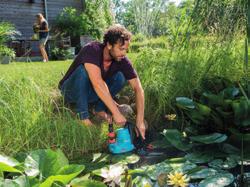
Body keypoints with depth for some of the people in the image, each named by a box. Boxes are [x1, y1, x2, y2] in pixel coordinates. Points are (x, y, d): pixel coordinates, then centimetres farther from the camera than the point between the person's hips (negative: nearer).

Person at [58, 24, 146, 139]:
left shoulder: (122, 61, -17)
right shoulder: (92, 50, -32)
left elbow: (138, 88, -21)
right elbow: (97, 83, -44)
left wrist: (140, 121, -31)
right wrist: (116, 113, -46)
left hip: (89, 92, 4)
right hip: (71, 90, -4)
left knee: (120, 76, -17)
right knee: (83, 70, -35)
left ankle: (99, 109, -4)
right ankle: (83, 116, -24)